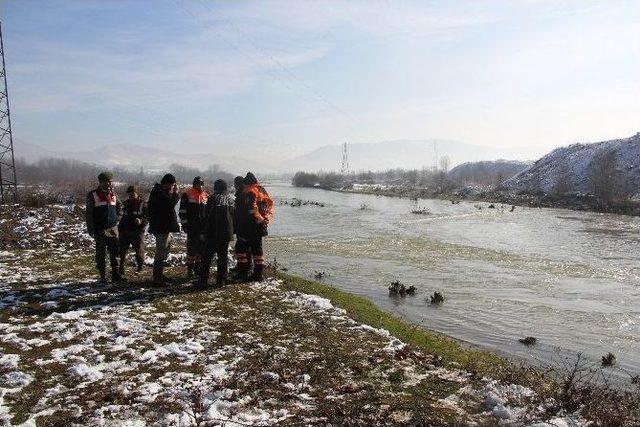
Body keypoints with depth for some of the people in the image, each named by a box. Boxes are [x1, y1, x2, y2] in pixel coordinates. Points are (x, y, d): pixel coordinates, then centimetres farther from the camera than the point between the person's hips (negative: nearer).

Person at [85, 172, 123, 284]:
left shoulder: (113, 195, 10)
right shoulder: (93, 195, -4)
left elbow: (119, 207, 27)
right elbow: (89, 214, -5)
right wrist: (91, 230, -10)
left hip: (113, 228, 4)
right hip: (100, 230, -4)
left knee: (115, 253, 4)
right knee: (101, 254, 2)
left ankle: (116, 275, 11)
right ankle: (102, 277, 9)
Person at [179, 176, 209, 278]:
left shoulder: (206, 196, 11)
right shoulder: (187, 195, -1)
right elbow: (182, 211, -3)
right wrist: (184, 224, -8)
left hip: (203, 227, 4)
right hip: (192, 227, -4)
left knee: (201, 247, 8)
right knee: (191, 247, -2)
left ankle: (198, 267, 20)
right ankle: (190, 268, 5)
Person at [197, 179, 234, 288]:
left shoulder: (213, 198, -8)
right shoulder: (230, 199, 7)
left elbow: (207, 217, -9)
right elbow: (233, 216, 12)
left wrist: (203, 232, -4)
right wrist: (232, 232, 18)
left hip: (212, 233, -4)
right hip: (226, 233, 5)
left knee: (207, 257, 2)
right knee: (223, 256, 9)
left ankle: (203, 280, 2)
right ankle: (221, 281, 10)